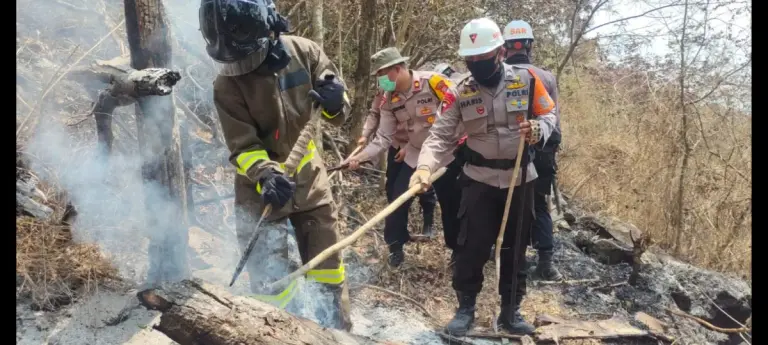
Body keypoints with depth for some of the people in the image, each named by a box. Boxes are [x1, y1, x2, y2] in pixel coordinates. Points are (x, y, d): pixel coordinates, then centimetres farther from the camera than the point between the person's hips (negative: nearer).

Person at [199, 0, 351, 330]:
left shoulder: (303, 52, -11)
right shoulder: (226, 85, -16)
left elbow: (338, 115, -3)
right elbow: (242, 148, -18)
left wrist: (334, 103, -26)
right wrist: (265, 175, -38)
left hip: (308, 178, 2)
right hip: (260, 188, -2)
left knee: (328, 269, 14)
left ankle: (341, 331, 34)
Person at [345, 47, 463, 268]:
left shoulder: (433, 81, -22)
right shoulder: (389, 100, -5)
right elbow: (383, 138, -6)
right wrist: (360, 156, -17)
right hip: (414, 155, 4)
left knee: (451, 204, 7)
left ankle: (458, 248, 27)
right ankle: (396, 247, 18)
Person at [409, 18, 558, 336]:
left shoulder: (526, 79, -7)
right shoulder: (461, 91, -6)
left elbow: (548, 115, 3)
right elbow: (440, 134, -12)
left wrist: (539, 130, -21)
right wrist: (425, 166, -30)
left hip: (520, 178, 1)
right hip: (479, 179, 0)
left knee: (516, 247, 10)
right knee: (471, 245, 0)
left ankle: (510, 310, 26)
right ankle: (465, 308, 19)